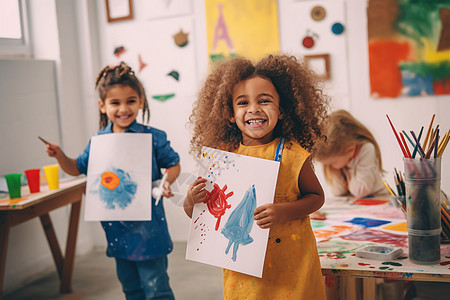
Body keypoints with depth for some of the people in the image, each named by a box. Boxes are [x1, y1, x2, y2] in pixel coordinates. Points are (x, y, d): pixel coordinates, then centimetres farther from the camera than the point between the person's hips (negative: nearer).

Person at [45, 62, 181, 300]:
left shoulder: (153, 138, -9)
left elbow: (173, 164, 1)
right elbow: (78, 168, 14)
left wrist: (167, 181, -18)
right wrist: (60, 155, -3)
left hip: (148, 226, -4)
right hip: (117, 227, 5)